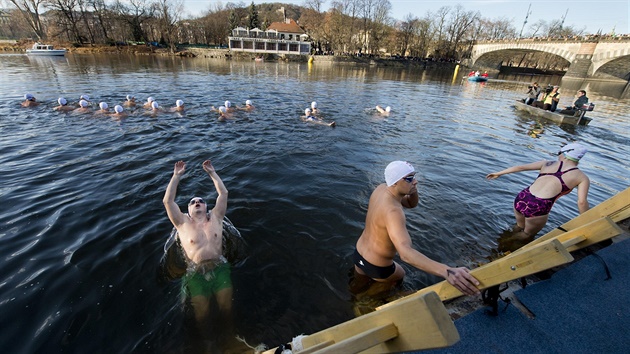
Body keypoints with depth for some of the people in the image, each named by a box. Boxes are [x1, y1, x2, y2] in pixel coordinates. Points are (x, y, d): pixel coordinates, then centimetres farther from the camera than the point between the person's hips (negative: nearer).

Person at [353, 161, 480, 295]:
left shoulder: (381, 188, -11)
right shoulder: (392, 211, -38)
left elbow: (411, 203, 3)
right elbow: (406, 253, -51)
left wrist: (413, 189, -20)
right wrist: (446, 271, -64)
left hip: (358, 253, 6)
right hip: (377, 267, -6)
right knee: (400, 275, 31)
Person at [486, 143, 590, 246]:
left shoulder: (548, 164, 14)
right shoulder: (582, 177, 7)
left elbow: (520, 167, 11)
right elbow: (582, 202, -2)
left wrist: (499, 173, 20)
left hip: (521, 199, 4)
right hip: (538, 208, -4)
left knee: (519, 227, 33)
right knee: (528, 234, 26)